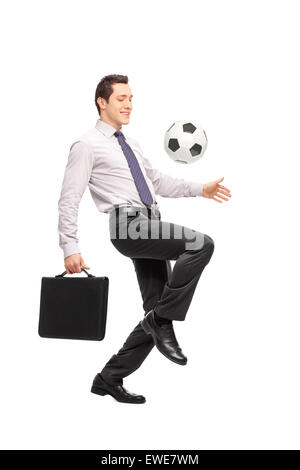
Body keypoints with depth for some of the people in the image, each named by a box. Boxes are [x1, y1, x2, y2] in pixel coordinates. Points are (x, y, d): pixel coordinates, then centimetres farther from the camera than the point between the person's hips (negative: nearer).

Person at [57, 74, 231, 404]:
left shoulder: (130, 144, 23)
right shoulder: (87, 145, -1)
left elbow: (158, 180, 30)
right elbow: (69, 200, -6)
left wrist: (201, 189, 20)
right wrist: (70, 248, -14)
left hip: (151, 225, 8)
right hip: (129, 224, -8)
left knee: (158, 312, 6)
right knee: (201, 244, -25)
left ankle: (110, 378, 16)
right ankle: (162, 319, -14)